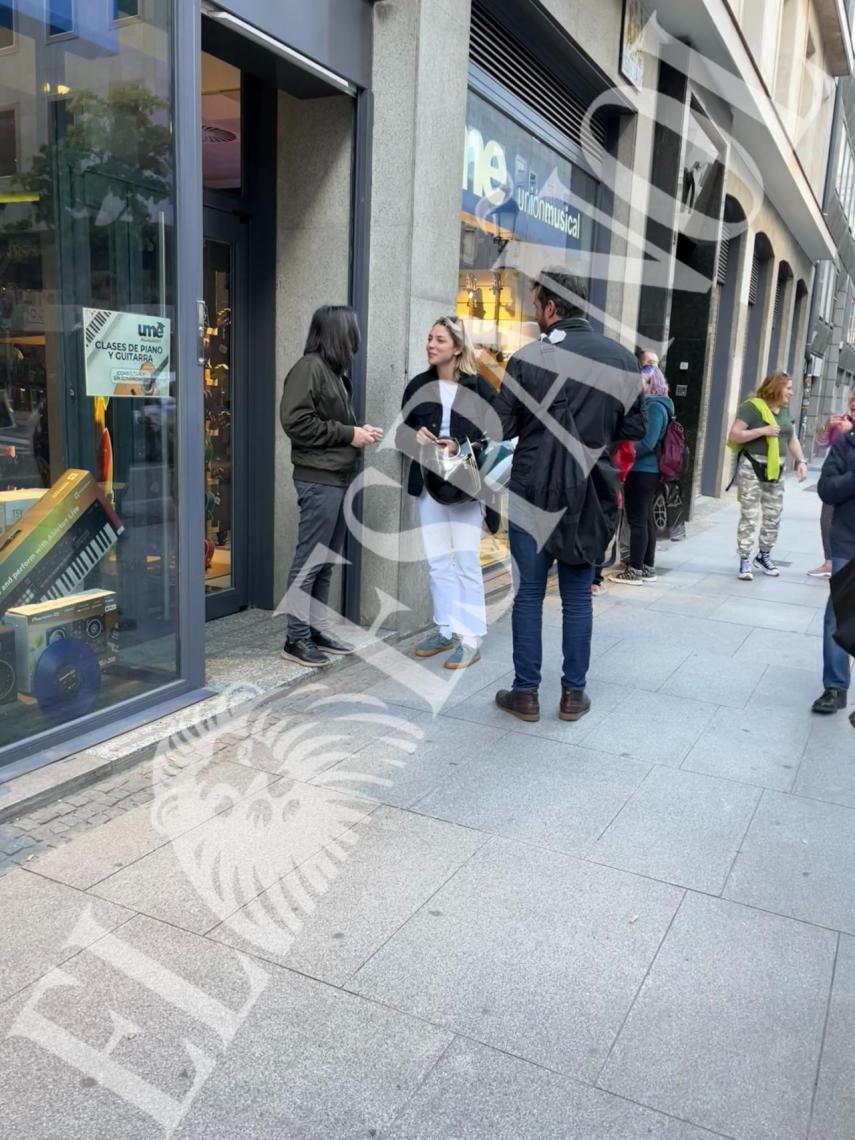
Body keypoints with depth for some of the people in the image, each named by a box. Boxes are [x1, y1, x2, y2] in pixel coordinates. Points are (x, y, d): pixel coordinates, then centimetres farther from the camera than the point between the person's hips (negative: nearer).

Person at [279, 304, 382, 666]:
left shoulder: (334, 371, 18)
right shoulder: (309, 367, -10)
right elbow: (296, 422, -18)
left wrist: (359, 430, 4)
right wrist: (349, 434, -15)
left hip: (337, 477, 10)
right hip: (318, 479, -9)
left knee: (326, 561, 13)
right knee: (310, 560, -5)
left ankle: (317, 630, 22)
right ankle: (296, 639, 2)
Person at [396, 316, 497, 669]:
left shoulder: (479, 387, -5)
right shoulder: (418, 386, 7)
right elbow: (401, 431, 12)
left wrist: (461, 448, -19)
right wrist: (414, 435, -10)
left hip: (465, 484, -4)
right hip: (428, 483, 5)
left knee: (466, 562, -2)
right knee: (437, 562, 10)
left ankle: (470, 638, 3)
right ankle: (446, 630, 21)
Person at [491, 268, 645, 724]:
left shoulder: (529, 358, -10)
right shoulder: (622, 358, 0)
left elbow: (501, 427, -8)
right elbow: (634, 428, 6)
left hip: (533, 490, -3)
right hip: (588, 493, 3)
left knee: (528, 595, 7)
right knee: (578, 597, 12)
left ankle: (526, 693, 14)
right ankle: (573, 694, 19)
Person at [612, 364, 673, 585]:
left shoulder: (654, 407, -14)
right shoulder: (650, 405, 16)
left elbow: (647, 443, -22)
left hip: (643, 471, -10)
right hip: (648, 470, 10)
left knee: (637, 520, -6)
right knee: (645, 519, 13)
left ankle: (635, 571, -3)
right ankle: (647, 568, 19)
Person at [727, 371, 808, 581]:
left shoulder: (785, 410, 12)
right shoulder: (752, 407, -10)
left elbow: (792, 438, 18)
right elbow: (733, 436, -15)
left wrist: (801, 461, 5)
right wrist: (762, 431, -21)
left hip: (776, 470, 7)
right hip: (752, 468, -7)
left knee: (773, 517, 11)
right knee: (750, 517, -5)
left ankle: (764, 556, 28)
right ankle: (745, 561, 2)